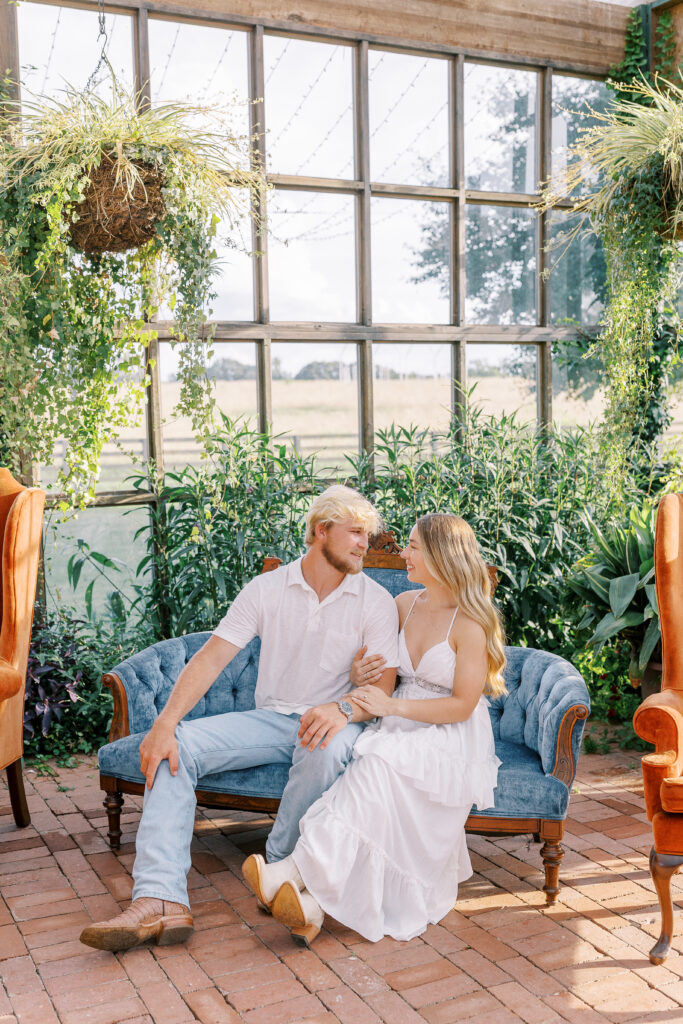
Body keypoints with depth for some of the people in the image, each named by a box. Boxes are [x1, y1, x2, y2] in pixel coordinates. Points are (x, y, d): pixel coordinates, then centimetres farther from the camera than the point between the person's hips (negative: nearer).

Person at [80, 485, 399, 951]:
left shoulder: (376, 602, -3)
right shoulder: (267, 589, 1)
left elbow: (383, 689, -9)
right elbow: (211, 657, -7)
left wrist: (343, 709, -33)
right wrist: (165, 723, -21)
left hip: (331, 722, -2)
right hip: (270, 717, 3)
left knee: (328, 749, -39)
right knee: (174, 748, -19)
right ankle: (162, 901, -30)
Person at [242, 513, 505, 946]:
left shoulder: (470, 624, -9)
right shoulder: (403, 605, 11)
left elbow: (462, 705, -12)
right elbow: (382, 668, 23)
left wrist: (393, 705, -17)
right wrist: (360, 675, -1)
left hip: (453, 739, -5)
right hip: (400, 731, 5)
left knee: (379, 764, -35)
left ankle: (297, 872, -40)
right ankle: (315, 901, -42)